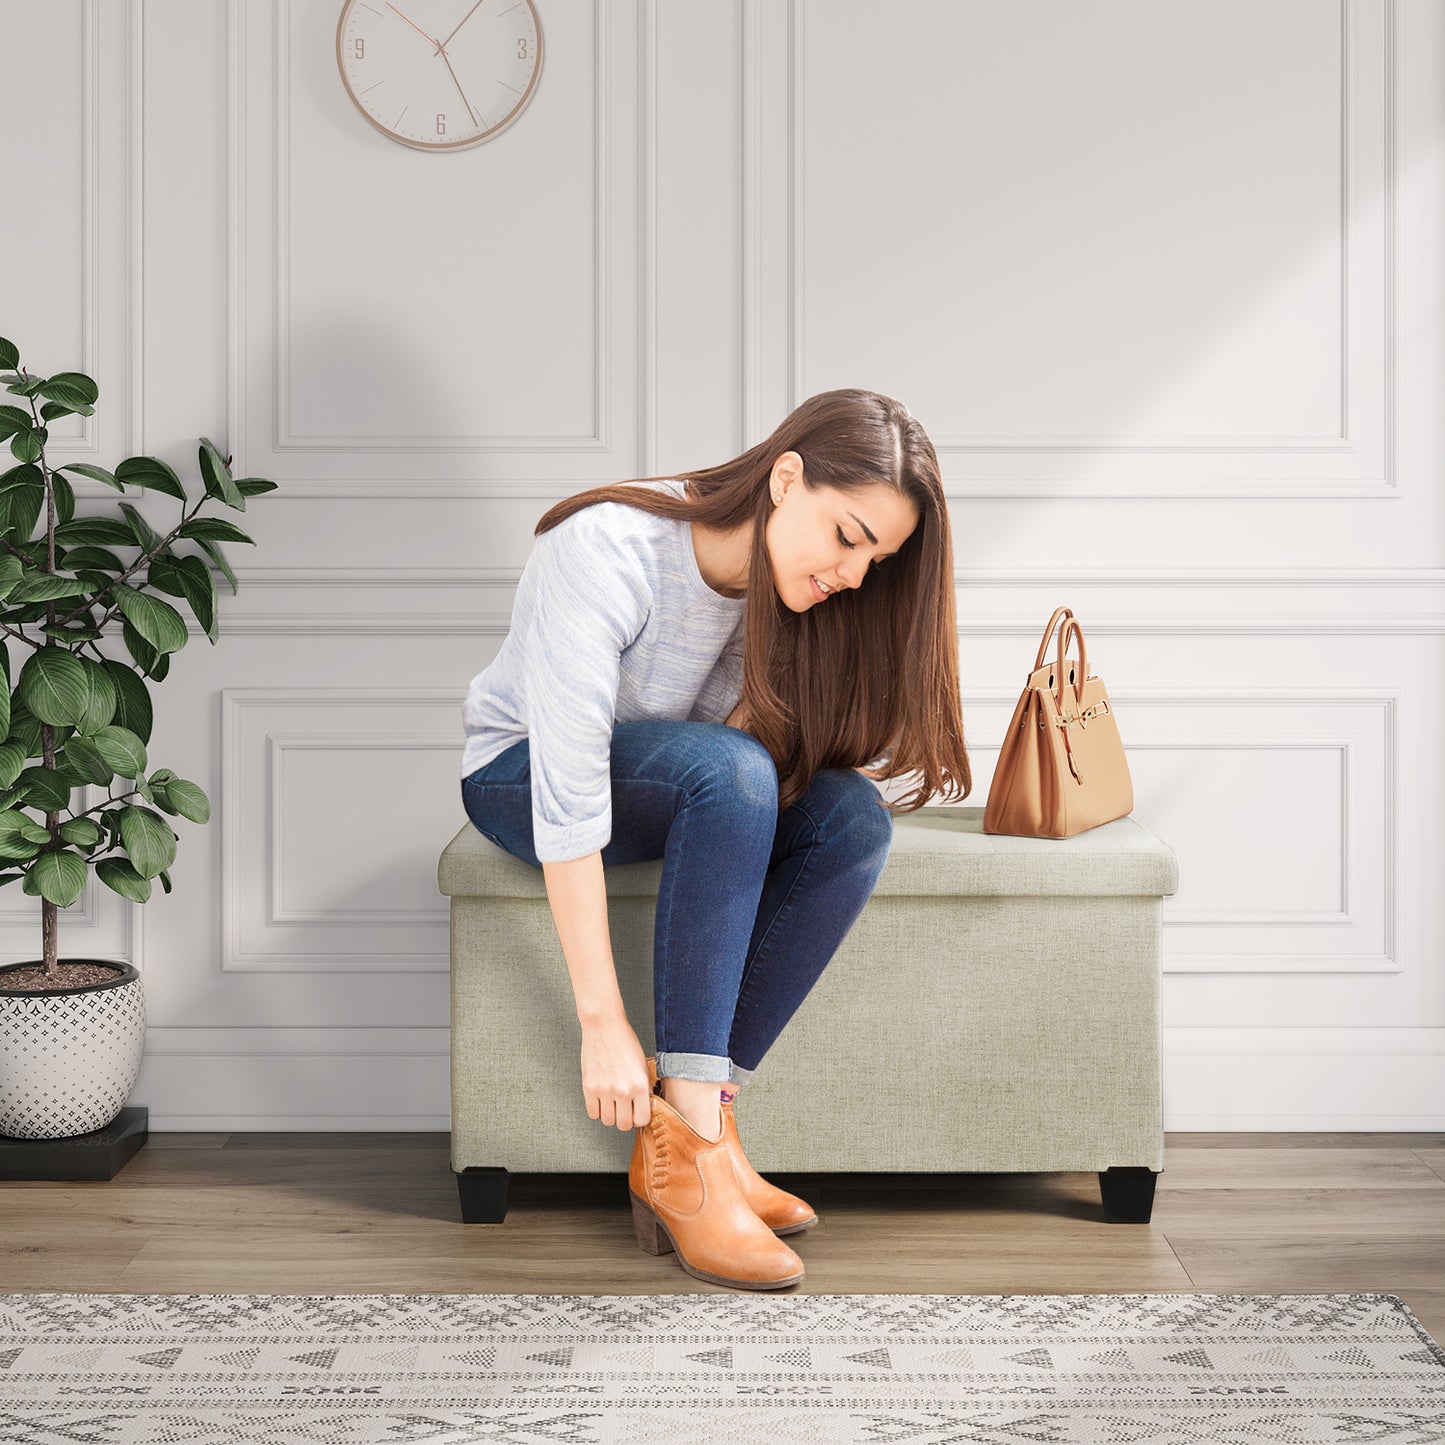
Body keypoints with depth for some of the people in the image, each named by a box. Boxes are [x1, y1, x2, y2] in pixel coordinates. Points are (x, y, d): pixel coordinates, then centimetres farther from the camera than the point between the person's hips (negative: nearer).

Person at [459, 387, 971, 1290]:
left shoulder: (786, 584, -10)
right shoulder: (609, 548, -31)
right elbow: (567, 786, -36)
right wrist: (604, 1022, -39)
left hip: (696, 797, 6)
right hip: (519, 776, -6)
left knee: (855, 816, -23)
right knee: (730, 768, -35)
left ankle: (689, 1129, -22)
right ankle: (688, 1150, -34)